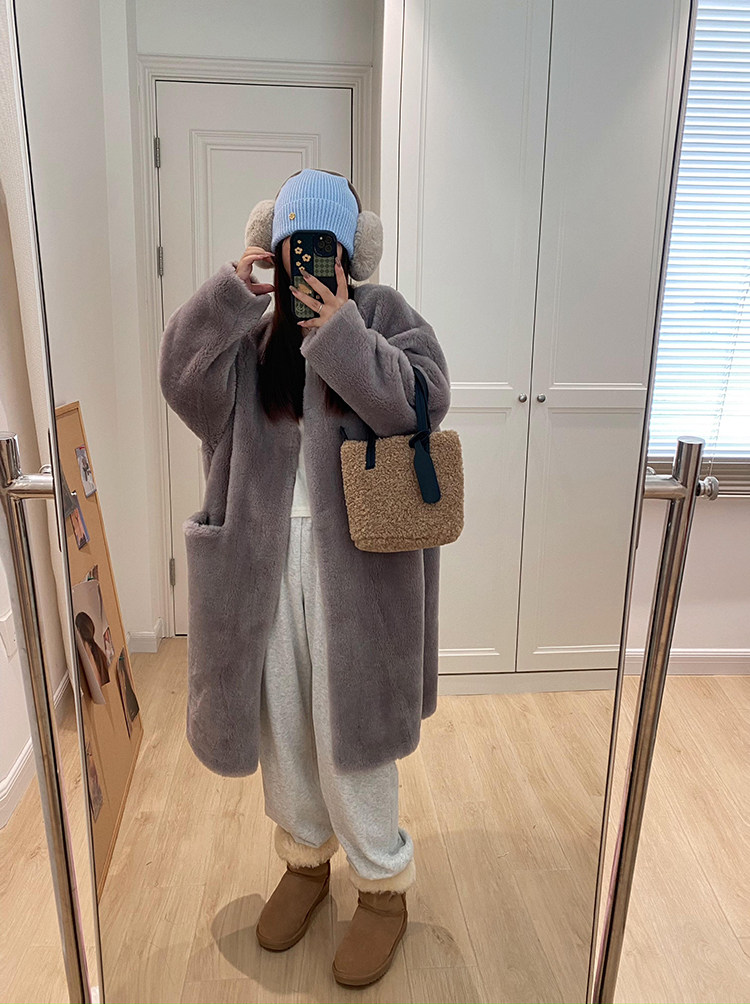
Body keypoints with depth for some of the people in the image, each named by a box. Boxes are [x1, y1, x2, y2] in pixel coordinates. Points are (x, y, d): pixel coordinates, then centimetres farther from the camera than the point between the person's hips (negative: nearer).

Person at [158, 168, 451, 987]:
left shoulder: (383, 313, 1)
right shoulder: (249, 328, 10)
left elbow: (423, 403, -14)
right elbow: (182, 377, -6)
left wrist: (341, 329, -17)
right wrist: (231, 291, -15)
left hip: (354, 561, -4)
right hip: (265, 558, 4)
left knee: (347, 728, 4)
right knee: (279, 720, 16)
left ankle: (384, 885, 28)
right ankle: (304, 858, 41)